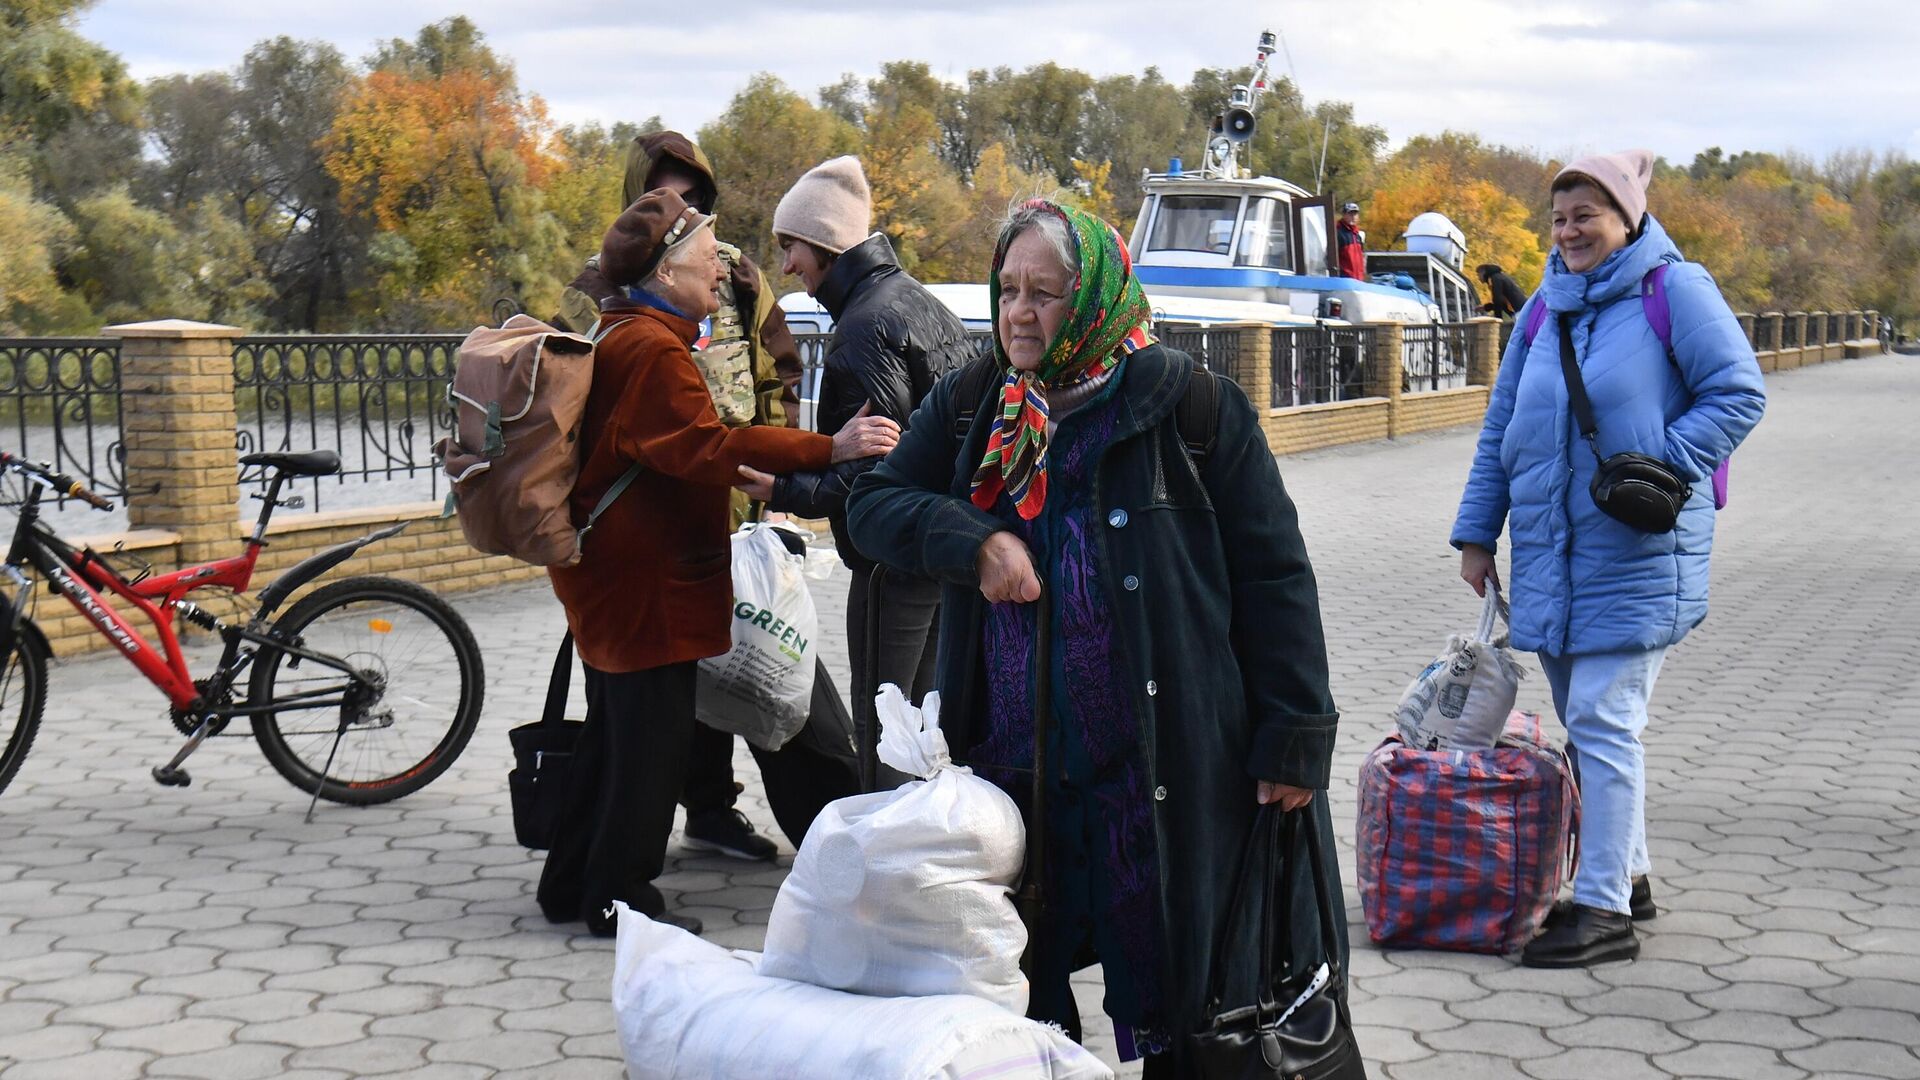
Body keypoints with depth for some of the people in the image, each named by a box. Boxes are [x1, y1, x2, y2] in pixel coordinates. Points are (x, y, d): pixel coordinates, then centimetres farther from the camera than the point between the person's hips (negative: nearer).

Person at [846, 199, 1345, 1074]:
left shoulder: (1190, 406, -6)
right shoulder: (967, 408, 7)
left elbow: (1275, 576, -5)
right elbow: (872, 504, 8)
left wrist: (1294, 737, -8)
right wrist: (971, 541, -12)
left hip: (1164, 772, -4)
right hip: (1008, 770, 4)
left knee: (1173, 1004, 7)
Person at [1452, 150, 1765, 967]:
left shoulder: (1674, 289, -5)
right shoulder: (1546, 306, 12)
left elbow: (1740, 395, -8)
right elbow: (1501, 427, 16)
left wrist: (1659, 466, -17)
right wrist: (1476, 532, 13)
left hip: (1635, 553, -7)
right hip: (1550, 552, 7)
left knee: (1603, 721, -11)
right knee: (1588, 723, 13)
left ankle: (1606, 911, -8)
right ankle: (1625, 876, 27)